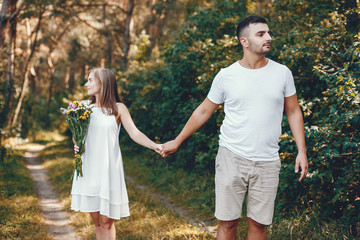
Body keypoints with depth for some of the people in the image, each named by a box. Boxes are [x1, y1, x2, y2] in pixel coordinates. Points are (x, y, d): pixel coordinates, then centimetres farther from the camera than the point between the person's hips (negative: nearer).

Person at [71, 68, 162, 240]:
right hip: (88, 168, 3)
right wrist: (76, 145, -5)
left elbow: (134, 133, -7)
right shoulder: (84, 106, 9)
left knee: (106, 221, -2)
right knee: (96, 220, 8)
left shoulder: (118, 108, -1)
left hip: (108, 168, -3)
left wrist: (155, 146, -23)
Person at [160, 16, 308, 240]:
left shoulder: (282, 73, 2)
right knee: (228, 221, 3)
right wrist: (177, 141, 12)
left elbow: (293, 112, 9)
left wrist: (302, 151, 1)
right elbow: (204, 111, 9)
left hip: (267, 162, 1)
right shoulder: (226, 76, -1)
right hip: (232, 157, -1)